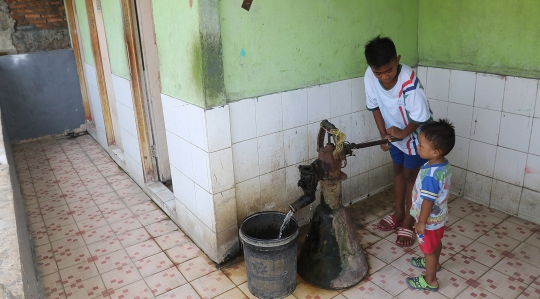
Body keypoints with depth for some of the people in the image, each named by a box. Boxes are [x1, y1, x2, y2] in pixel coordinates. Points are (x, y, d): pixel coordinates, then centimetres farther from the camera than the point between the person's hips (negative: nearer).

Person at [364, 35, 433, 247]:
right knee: (398, 171, 18)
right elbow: (374, 106, -6)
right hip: (395, 132, 5)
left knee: (410, 175, 6)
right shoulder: (370, 77, -21)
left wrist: (403, 133, -16)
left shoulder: (409, 81, -38)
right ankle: (398, 214, 35)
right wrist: (384, 134, -10)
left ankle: (408, 222, 22)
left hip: (416, 134, -5)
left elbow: (420, 118, -28)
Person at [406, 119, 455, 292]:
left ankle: (430, 281, 31)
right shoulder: (444, 165, -8)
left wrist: (421, 222, -17)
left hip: (429, 220, -8)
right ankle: (434, 263, 55)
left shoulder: (430, 175, -38)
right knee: (436, 243, 31)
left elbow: (428, 202, -29)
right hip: (439, 216, 8)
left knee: (429, 249, 12)